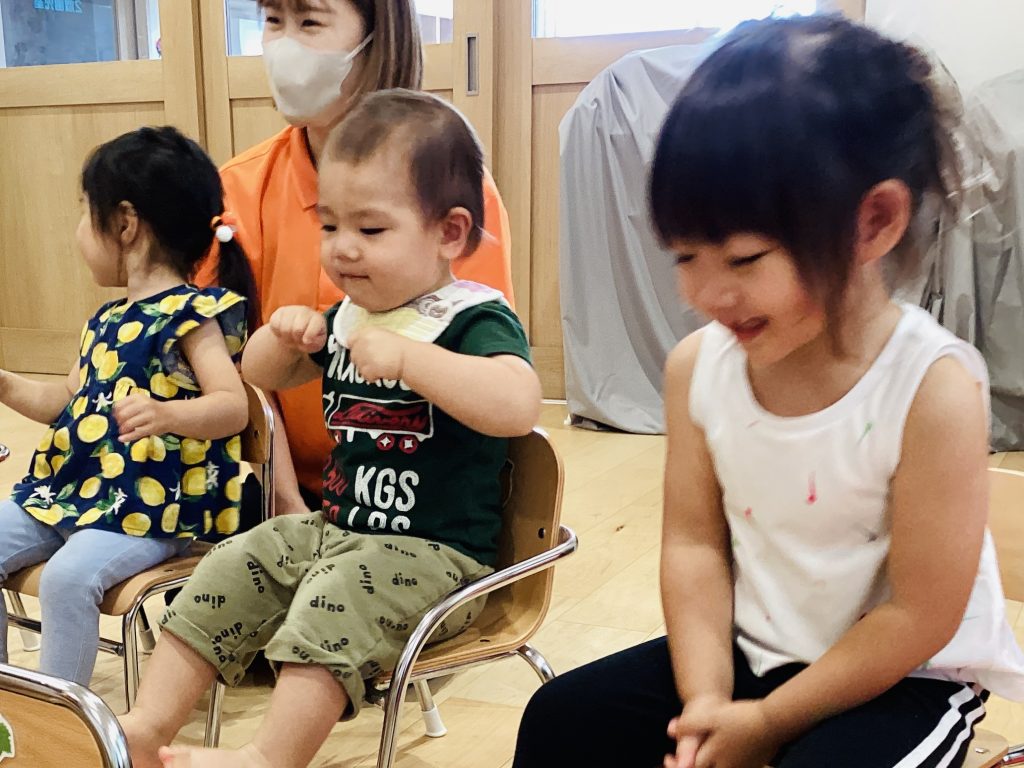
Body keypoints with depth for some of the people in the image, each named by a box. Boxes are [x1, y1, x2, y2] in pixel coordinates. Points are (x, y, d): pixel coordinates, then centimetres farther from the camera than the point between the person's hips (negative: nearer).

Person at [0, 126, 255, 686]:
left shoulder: (190, 313, -13)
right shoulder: (106, 321, 14)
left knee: (67, 577, -28)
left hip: (148, 508, -10)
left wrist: (168, 414, -41)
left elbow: (233, 406, -24)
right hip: (70, 488, 10)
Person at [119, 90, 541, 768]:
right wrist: (283, 334, 1)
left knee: (335, 599, -31)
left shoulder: (474, 319, -15)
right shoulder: (347, 315, 10)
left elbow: (518, 406, -37)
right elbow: (264, 376, 25)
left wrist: (406, 356, -37)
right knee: (229, 570, 1)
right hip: (333, 527, 9)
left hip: (433, 553, -8)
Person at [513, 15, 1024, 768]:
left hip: (905, 681, -4)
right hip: (751, 648, 5)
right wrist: (705, 698, -14)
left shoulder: (934, 389, -26)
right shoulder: (697, 364, -11)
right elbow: (694, 542, -5)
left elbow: (919, 619, -20)